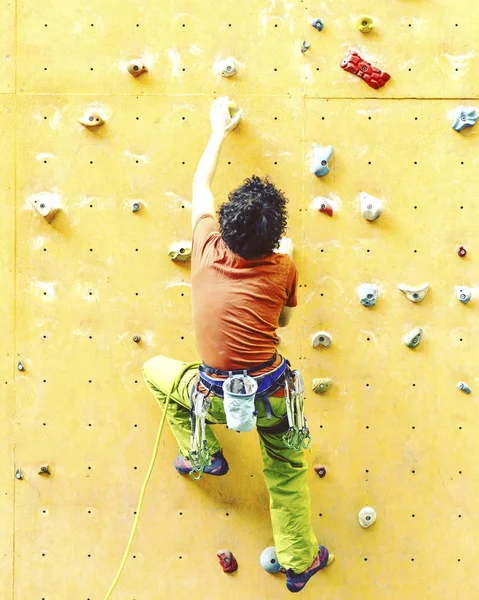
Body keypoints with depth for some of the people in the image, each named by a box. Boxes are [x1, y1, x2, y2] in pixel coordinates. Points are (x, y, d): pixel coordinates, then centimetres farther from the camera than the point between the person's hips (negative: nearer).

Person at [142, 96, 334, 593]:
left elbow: (200, 186, 10)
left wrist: (219, 130, 23)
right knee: (286, 471, 23)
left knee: (156, 370, 26)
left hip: (219, 397, -1)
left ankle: (201, 455, 29)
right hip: (273, 392, 1)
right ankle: (300, 561, 36)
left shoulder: (208, 252, -7)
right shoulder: (282, 268, -7)